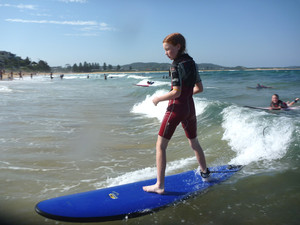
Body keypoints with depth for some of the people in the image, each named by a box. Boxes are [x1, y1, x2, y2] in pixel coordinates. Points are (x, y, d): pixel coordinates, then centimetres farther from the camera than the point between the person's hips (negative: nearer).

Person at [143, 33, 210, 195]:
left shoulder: (176, 66, -15)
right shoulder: (192, 63, 9)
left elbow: (176, 92, -21)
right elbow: (199, 88, 13)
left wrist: (158, 99, -8)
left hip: (176, 109, -8)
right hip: (190, 108, 8)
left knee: (160, 146, -2)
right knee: (194, 143, 25)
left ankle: (160, 185, -3)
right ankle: (205, 173, 40)